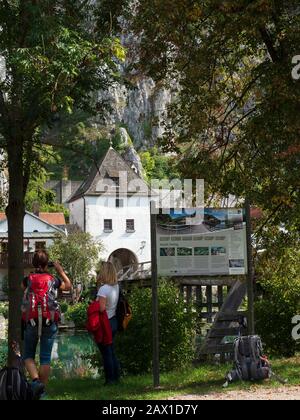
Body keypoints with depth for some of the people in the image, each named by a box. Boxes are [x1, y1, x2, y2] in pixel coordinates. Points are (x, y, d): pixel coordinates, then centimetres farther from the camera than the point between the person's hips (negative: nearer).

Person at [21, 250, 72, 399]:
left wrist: (35, 271, 22)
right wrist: (60, 270, 25)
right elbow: (68, 286, 20)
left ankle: (35, 380, -15)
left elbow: (22, 287, 23)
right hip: (50, 323, 0)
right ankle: (42, 390, 7)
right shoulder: (53, 280, 1)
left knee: (28, 356, 10)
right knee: (45, 358, 7)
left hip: (31, 323, 0)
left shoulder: (28, 279, -1)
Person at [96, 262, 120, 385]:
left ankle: (110, 379, 6)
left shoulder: (103, 289, -21)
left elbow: (101, 308, -26)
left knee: (106, 353, 1)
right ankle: (116, 377, 19)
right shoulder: (116, 287, 3)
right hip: (114, 321, 8)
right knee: (112, 351, 16)